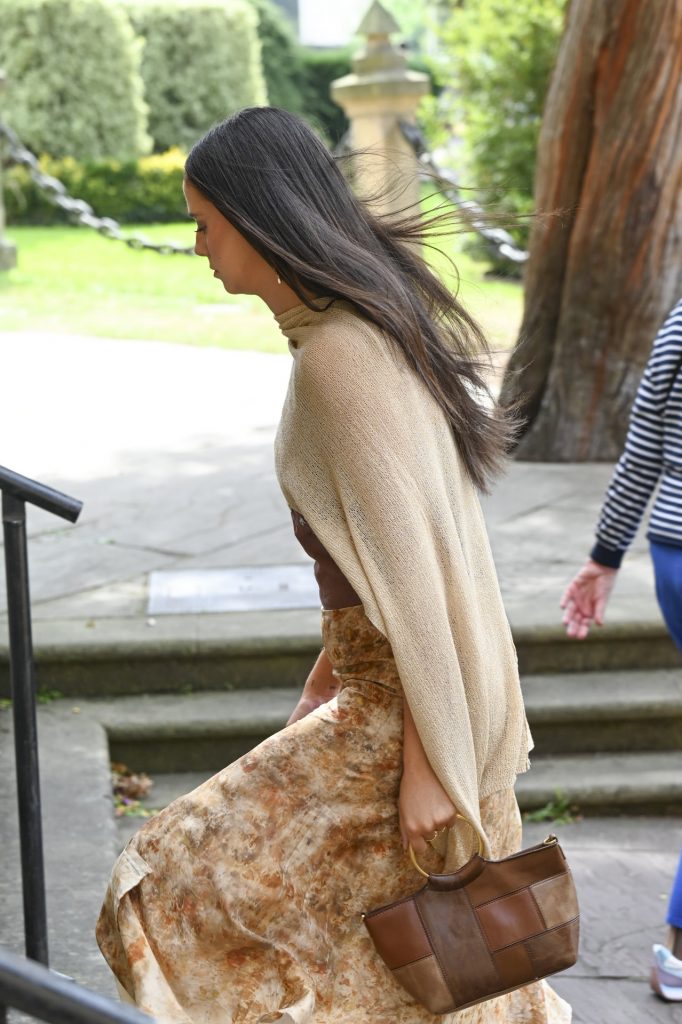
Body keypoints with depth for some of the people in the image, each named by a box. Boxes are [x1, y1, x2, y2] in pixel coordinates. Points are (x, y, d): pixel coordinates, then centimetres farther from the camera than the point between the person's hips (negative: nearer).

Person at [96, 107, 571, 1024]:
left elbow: (409, 556, -24)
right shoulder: (365, 323, 8)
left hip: (410, 705, -10)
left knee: (189, 894, 0)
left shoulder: (338, 356, -22)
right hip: (388, 672, 10)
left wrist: (424, 764, -20)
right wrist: (336, 666, 22)